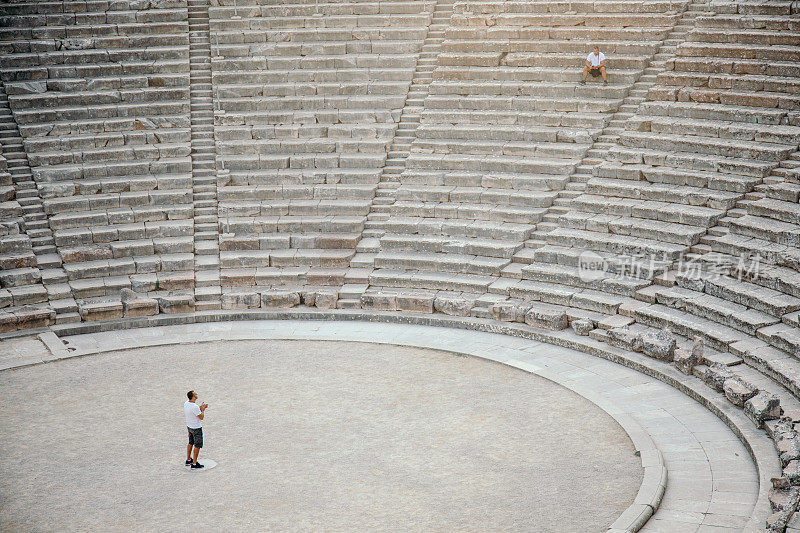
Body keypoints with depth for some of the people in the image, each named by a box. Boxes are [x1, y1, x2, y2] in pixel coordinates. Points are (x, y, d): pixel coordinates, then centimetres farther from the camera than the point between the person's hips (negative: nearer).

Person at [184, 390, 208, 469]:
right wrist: (203, 409, -7)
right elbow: (201, 417, -21)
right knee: (197, 445, 3)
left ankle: (188, 460, 33)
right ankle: (194, 464, 7)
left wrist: (200, 407, 6)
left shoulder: (186, 403, -3)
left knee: (191, 443, 22)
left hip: (189, 426, 9)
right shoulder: (195, 407, -31)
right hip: (196, 428, -9)